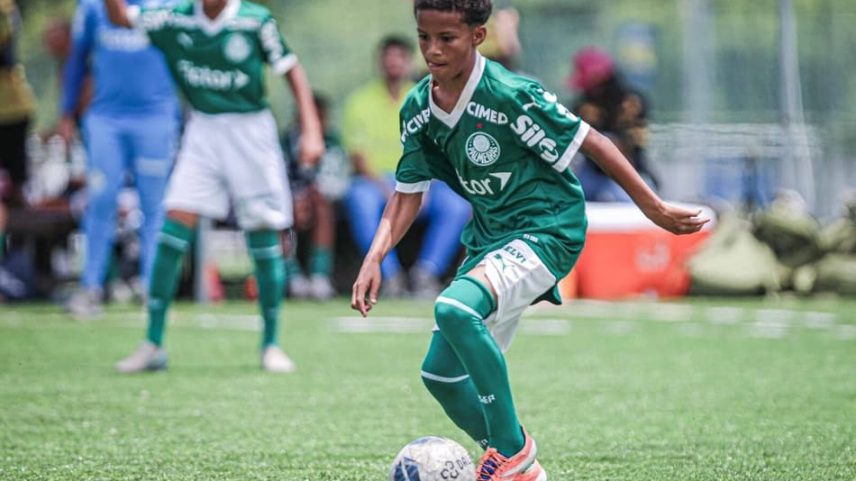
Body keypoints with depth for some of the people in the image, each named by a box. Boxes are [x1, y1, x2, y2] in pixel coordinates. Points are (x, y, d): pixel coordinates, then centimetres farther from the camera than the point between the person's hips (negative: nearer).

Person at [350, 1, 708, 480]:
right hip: (489, 238, 8)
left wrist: (654, 208, -11)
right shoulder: (418, 109, -1)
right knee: (441, 376, 6)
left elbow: (591, 142, -14)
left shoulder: (510, 95, -21)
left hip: (547, 230, -8)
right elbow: (408, 192, 8)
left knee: (455, 308, -33)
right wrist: (374, 258, -6)